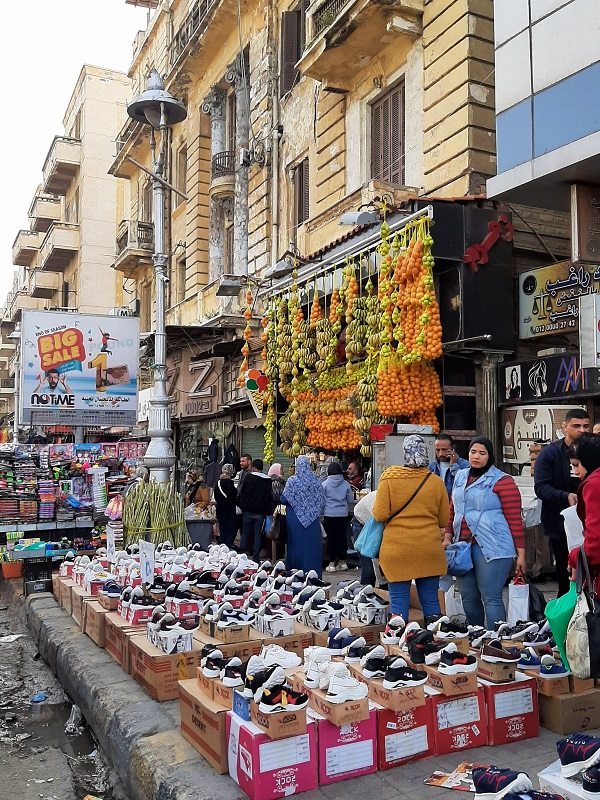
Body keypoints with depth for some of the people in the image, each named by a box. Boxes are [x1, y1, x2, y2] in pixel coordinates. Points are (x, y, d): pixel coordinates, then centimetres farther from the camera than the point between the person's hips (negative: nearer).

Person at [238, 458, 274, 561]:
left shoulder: (248, 477, -3)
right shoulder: (267, 480, 0)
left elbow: (241, 493, -1)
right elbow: (270, 496, -1)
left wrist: (241, 506, 10)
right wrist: (269, 511, 3)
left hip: (248, 510, 0)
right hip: (261, 512, 1)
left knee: (245, 533, 10)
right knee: (258, 534, 5)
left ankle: (242, 553, 9)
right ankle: (256, 557, 3)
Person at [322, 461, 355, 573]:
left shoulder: (325, 484, -4)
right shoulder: (346, 484, 3)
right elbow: (351, 501, 9)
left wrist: (321, 513, 12)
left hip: (329, 515, -2)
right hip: (343, 515, 2)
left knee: (331, 538, 3)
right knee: (342, 537, 10)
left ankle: (332, 563, 5)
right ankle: (342, 561, 16)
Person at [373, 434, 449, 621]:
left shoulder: (389, 478, -6)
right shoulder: (436, 481, 0)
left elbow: (380, 515, -9)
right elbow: (444, 521, 6)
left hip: (397, 549, -2)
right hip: (429, 549, 2)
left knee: (399, 601, 4)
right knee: (430, 600, 11)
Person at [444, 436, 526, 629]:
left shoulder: (502, 481, -5)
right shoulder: (460, 477, 15)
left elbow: (515, 519, -7)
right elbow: (453, 510, 22)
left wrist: (520, 553, -10)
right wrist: (448, 537, 13)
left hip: (492, 548, -6)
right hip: (463, 546, 6)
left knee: (491, 598, -6)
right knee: (468, 598, 11)